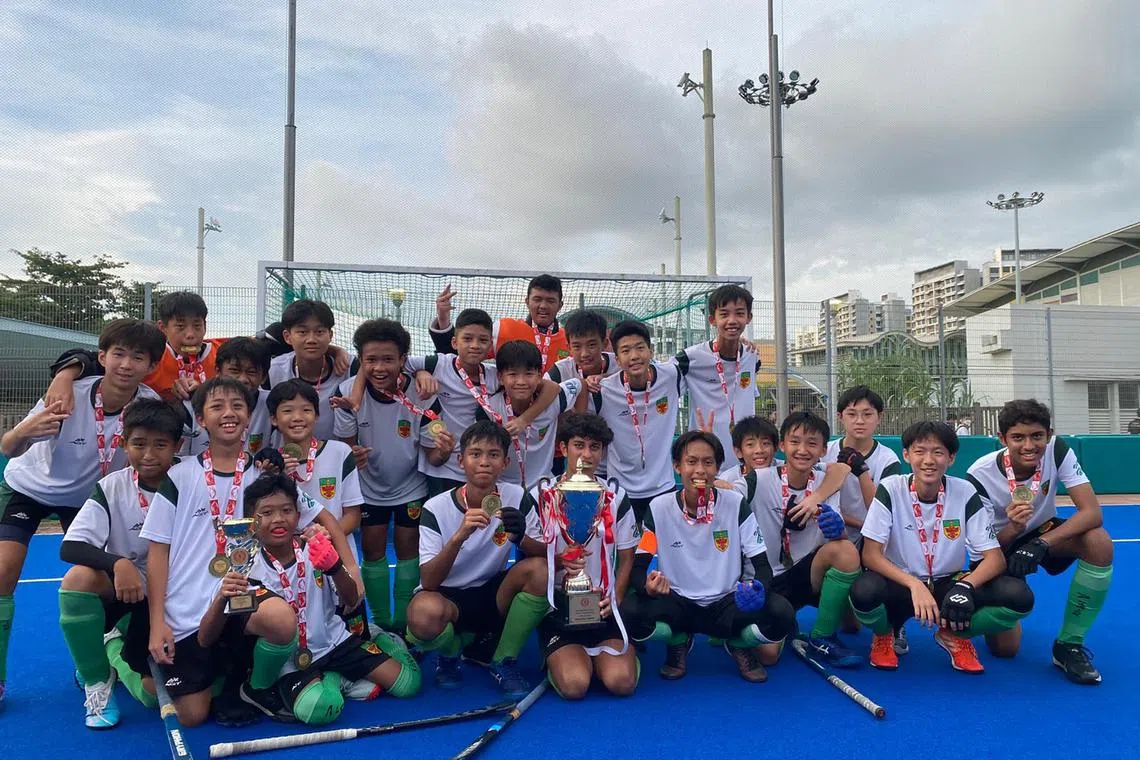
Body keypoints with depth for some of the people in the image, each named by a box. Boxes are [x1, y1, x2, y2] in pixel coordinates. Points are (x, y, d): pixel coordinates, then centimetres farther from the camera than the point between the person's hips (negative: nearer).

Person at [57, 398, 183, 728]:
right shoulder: (112, 488, -10)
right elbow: (69, 547, -20)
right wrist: (118, 563, -38)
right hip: (123, 592, 1)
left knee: (156, 694, -15)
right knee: (79, 576, -32)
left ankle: (117, 651, 21)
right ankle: (97, 682, -11)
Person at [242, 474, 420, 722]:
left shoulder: (315, 552, -2)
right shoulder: (253, 571, -9)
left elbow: (351, 601, -5)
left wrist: (334, 567, -25)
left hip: (334, 641, 3)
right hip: (292, 661, -3)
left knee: (408, 683, -5)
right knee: (318, 708, -35)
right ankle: (333, 681, -1)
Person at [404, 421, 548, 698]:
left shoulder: (517, 498, -9)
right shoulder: (436, 508, -15)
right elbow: (428, 582, -24)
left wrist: (521, 537, -35)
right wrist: (459, 536, -40)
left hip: (493, 595, 3)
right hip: (447, 597, -2)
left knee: (539, 570, -27)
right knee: (424, 613, -37)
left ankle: (504, 660, -4)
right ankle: (451, 652, 2)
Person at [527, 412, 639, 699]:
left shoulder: (616, 497, 4)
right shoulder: (540, 496, -2)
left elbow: (627, 558, 9)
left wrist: (615, 599, -6)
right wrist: (557, 562, -20)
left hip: (604, 606, 2)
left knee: (621, 682, -18)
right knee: (574, 685, -20)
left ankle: (597, 655, 15)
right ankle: (560, 658, 14)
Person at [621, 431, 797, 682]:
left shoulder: (736, 505, -8)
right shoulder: (659, 508, -8)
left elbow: (762, 565, -6)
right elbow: (637, 568, -6)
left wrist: (757, 588, -30)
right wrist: (648, 585, -31)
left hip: (727, 603, 0)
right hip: (678, 604, 0)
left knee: (781, 613, -29)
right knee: (630, 612, -30)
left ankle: (740, 645, 8)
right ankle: (678, 642, 6)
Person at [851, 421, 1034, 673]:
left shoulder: (965, 493, -9)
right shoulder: (889, 490, -14)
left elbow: (995, 558, -11)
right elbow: (870, 555, -17)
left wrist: (965, 586, -31)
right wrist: (915, 585, -31)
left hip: (948, 584, 2)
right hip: (901, 584, -2)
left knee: (1019, 596, -24)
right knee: (864, 592, -37)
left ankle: (954, 636, 7)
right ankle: (884, 633, 3)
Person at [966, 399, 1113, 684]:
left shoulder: (1057, 451, -21)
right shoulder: (980, 475, -26)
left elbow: (1092, 512, -28)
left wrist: (1040, 543, -41)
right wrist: (1013, 528, -41)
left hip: (1045, 533, 3)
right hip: (1001, 544, -2)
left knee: (1100, 543, -32)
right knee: (1004, 648, -14)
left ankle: (1069, 644, -14)